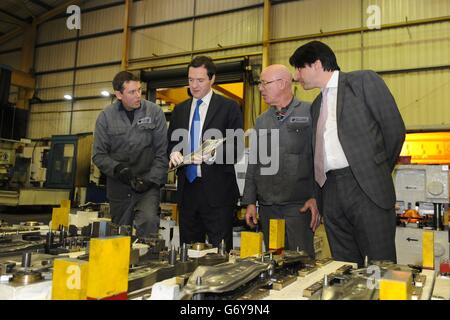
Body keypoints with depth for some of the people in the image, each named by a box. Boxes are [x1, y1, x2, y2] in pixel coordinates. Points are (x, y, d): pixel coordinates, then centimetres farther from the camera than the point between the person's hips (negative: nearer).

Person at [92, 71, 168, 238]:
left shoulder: (154, 112, -3)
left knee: (149, 221, -26)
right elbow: (99, 155, 2)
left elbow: (162, 152, -3)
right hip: (118, 185, 2)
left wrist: (151, 180, -11)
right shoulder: (106, 116, 0)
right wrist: (117, 168, -15)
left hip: (147, 183, -2)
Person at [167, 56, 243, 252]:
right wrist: (173, 153, -5)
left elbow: (236, 149, -5)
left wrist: (212, 155, -22)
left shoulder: (229, 108, 0)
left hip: (217, 191, -5)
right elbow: (171, 142, 18)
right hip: (187, 189, 5)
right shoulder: (179, 110, 15)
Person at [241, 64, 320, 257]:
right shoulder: (261, 121, 15)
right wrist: (250, 202, 10)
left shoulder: (309, 114, -2)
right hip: (267, 207, 5)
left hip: (300, 206, -5)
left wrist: (316, 197, -12)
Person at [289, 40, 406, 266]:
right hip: (331, 193, 6)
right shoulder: (316, 105, 21)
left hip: (367, 188, -5)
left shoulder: (364, 81, 3)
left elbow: (395, 128, 0)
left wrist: (379, 171, 6)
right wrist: (316, 196, 9)